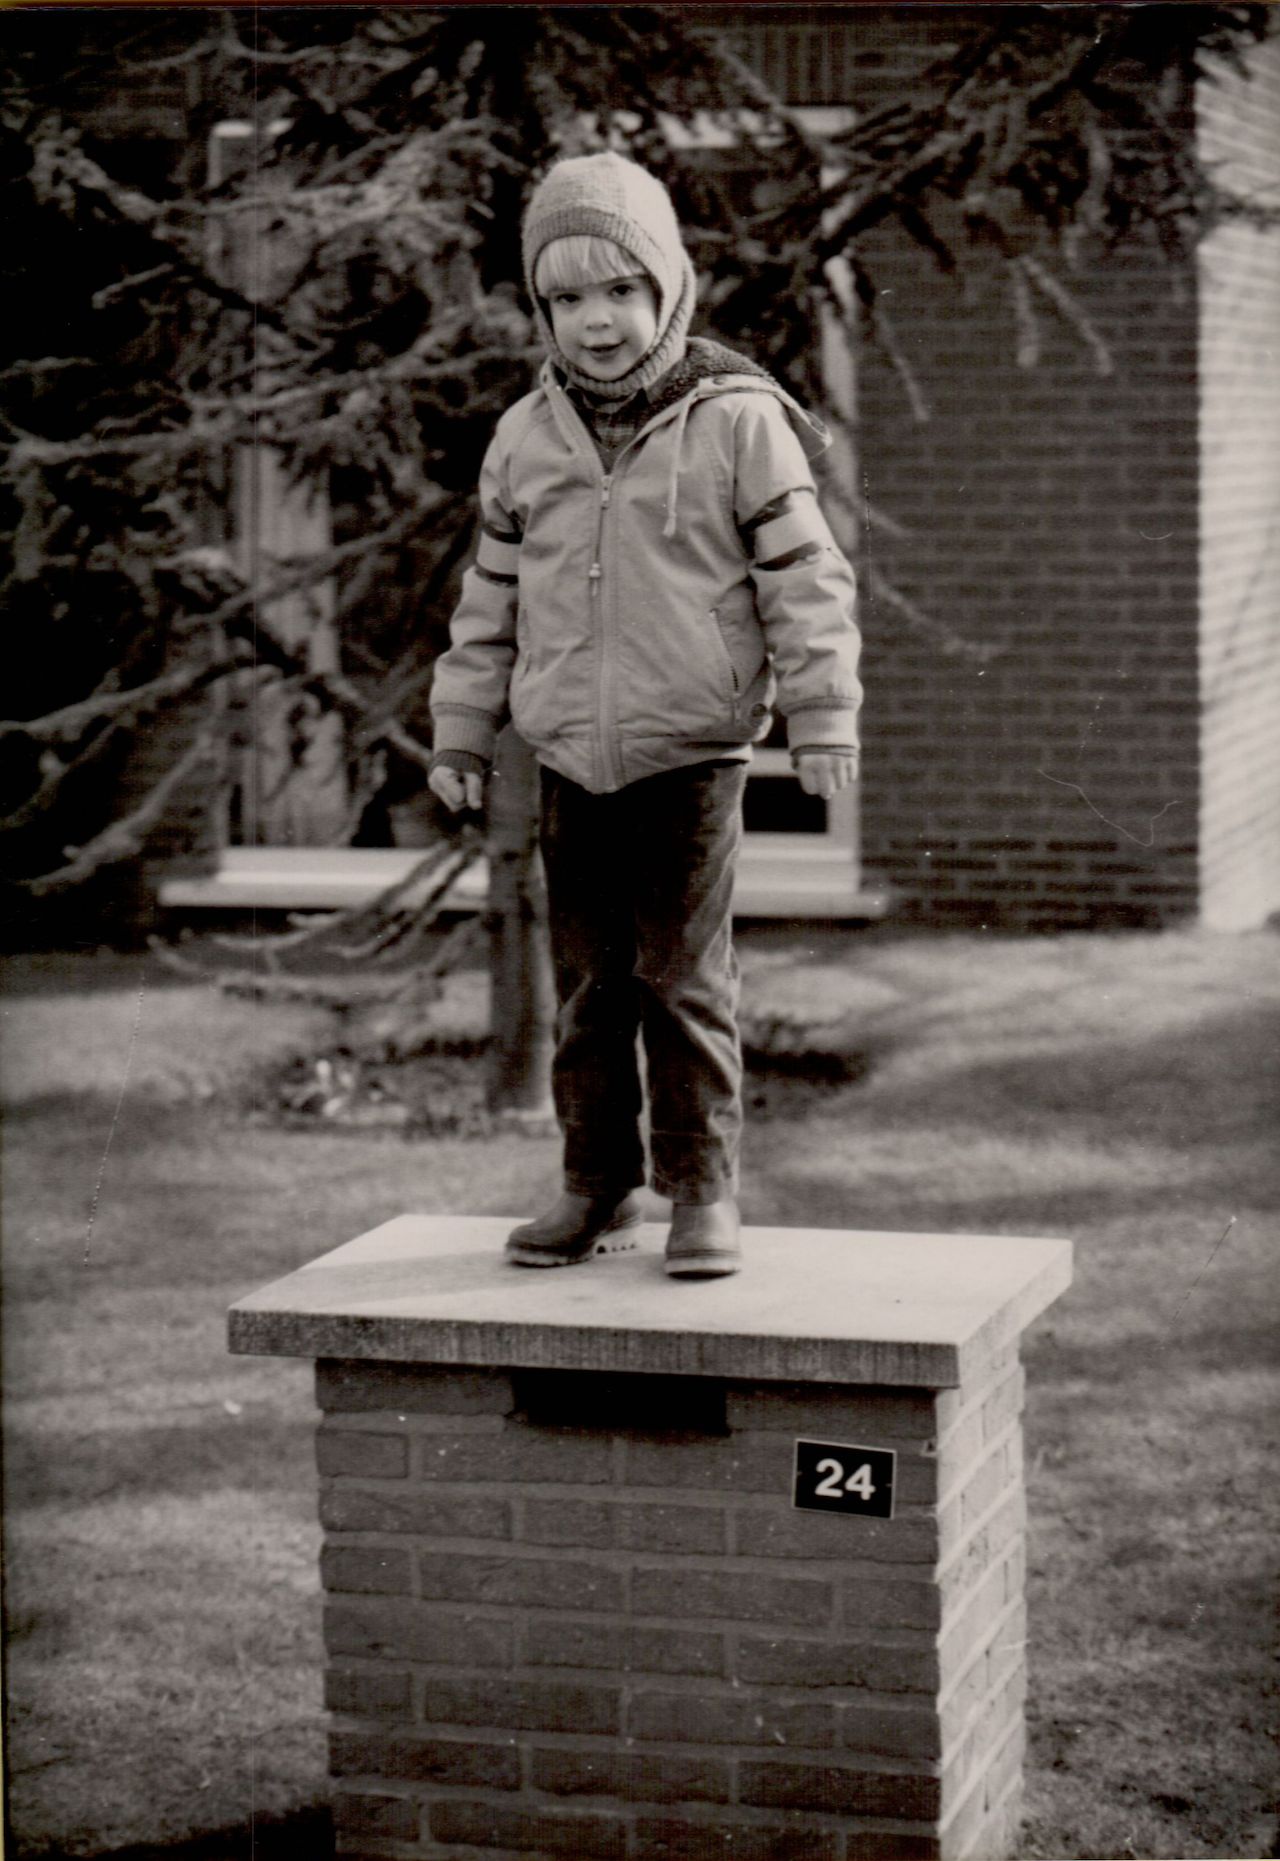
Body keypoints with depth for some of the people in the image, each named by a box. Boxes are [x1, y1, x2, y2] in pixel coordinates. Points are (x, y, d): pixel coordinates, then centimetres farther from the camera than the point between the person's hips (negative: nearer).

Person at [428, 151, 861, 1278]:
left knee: (684, 978, -3)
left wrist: (822, 718, -7)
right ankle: (600, 1185, 21)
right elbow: (492, 597, 16)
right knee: (587, 985, 10)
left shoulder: (737, 423, -5)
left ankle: (704, 1192, 7)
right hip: (571, 760, 4)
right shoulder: (526, 438, 7)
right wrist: (463, 735, 15)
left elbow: (804, 577, -3)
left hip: (692, 755, -4)